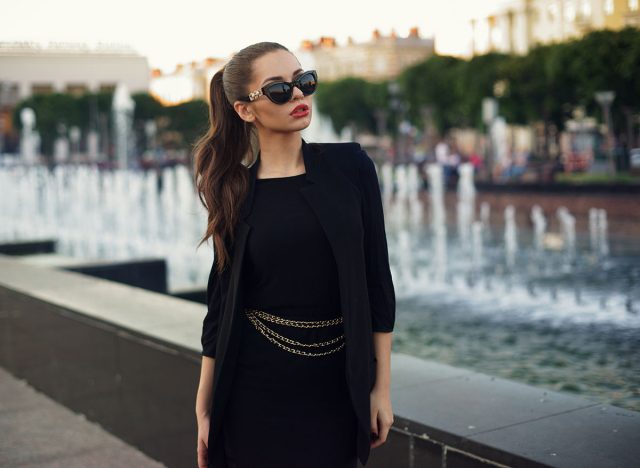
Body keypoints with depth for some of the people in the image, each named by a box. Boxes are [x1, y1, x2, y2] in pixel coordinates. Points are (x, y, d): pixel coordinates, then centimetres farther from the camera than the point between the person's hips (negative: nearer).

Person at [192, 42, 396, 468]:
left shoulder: (349, 165, -3)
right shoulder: (235, 190, -1)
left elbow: (376, 279, -2)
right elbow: (221, 302, 2)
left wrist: (382, 385, -3)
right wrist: (205, 407, 2)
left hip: (338, 388, 0)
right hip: (257, 391, 0)